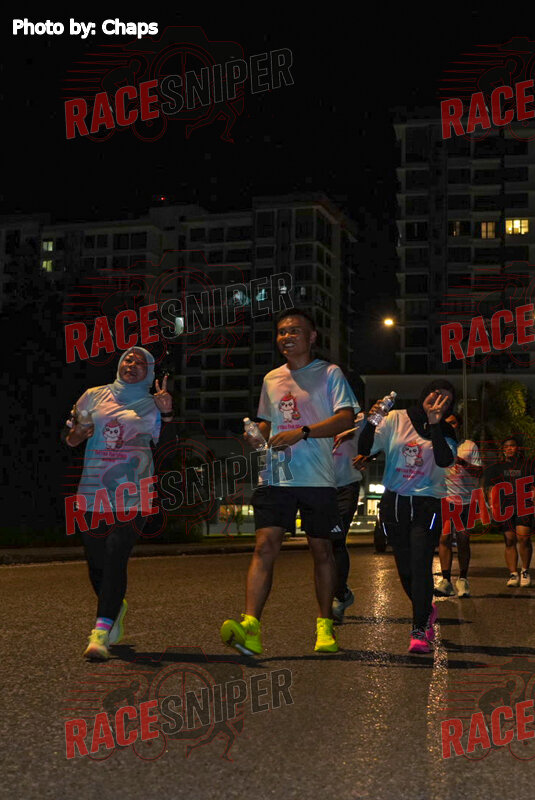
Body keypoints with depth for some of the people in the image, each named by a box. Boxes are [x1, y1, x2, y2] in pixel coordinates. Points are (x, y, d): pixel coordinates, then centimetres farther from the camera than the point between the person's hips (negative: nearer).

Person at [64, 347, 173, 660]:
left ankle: (101, 635, -18)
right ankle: (116, 607, 37)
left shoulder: (152, 405, 9)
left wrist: (167, 413, -16)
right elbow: (70, 438, 19)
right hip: (94, 493, 3)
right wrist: (76, 435, -4)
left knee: (116, 556, -17)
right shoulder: (94, 396, 13)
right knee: (97, 562, 6)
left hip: (134, 496, -2)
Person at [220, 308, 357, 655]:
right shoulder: (272, 379, 18)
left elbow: (346, 418, -8)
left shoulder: (330, 373, 3)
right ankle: (250, 627, -18)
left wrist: (302, 432, -18)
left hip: (317, 478, -3)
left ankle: (325, 626, 19)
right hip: (275, 476, 3)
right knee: (265, 546, -10)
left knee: (322, 550, 5)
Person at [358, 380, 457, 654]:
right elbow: (365, 450, -3)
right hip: (393, 503, 1)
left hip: (426, 505, -1)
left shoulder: (445, 432, 4)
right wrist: (371, 423, -20)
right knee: (404, 568, 9)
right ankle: (427, 610, 37)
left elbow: (445, 460, -18)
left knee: (420, 566, -15)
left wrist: (434, 424, -23)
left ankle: (419, 631, -9)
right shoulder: (396, 419, 2)